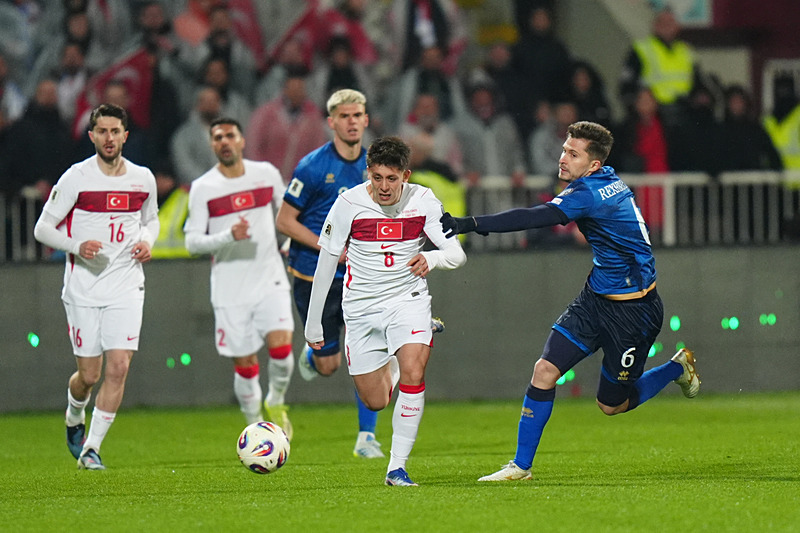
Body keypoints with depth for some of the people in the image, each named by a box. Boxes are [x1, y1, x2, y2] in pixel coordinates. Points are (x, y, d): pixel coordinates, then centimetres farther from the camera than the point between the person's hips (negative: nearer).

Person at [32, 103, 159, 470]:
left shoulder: (142, 179, 5)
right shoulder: (76, 178, -6)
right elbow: (42, 228, -2)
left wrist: (147, 241, 1)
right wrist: (76, 245, -19)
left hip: (126, 288, 2)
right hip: (83, 290, -2)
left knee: (119, 367, -12)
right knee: (89, 375, 1)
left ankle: (91, 448, -2)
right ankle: (74, 417, 36)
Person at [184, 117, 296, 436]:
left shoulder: (267, 174, 4)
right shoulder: (202, 188, -4)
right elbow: (192, 241, -9)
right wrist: (229, 236, -23)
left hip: (270, 280, 1)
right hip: (230, 289, -1)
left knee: (280, 347, -17)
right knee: (245, 366, 1)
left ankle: (276, 402, 12)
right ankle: (255, 427, 23)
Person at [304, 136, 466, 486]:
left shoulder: (423, 201, -8)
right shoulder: (348, 204, -10)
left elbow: (457, 253, -8)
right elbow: (325, 264, -2)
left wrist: (432, 258, -33)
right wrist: (313, 325, 1)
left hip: (408, 298, -1)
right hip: (362, 306, 1)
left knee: (412, 373, -25)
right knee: (375, 401, 6)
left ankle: (397, 467, -18)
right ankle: (390, 364, 44)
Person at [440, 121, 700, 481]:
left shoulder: (589, 194, -26)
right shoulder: (608, 180, 1)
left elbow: (535, 219, -38)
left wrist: (469, 225, -43)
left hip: (633, 311, -9)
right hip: (596, 298, 9)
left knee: (612, 405, 7)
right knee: (545, 370, -5)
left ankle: (679, 368, 33)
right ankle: (521, 466, 1)